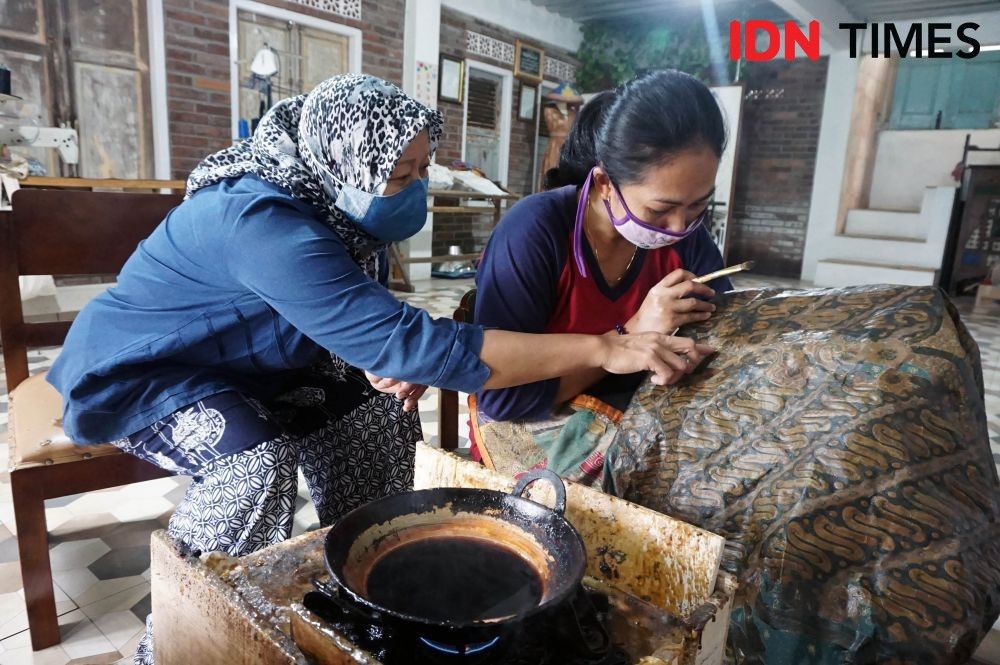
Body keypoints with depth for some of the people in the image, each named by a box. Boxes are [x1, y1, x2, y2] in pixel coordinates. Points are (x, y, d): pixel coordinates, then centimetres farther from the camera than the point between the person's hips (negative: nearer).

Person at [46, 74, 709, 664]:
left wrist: (384, 362, -23)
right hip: (140, 373, -7)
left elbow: (366, 324, 3)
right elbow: (412, 344, -43)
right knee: (258, 459, -32)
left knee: (377, 410, -7)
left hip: (241, 370, 7)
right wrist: (603, 349, -42)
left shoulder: (328, 205, -10)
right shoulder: (267, 224, -36)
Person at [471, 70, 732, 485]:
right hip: (535, 424, -4)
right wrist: (631, 335, -25)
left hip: (640, 418, 5)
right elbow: (499, 396, -22)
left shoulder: (685, 234, -5)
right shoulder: (533, 232, -21)